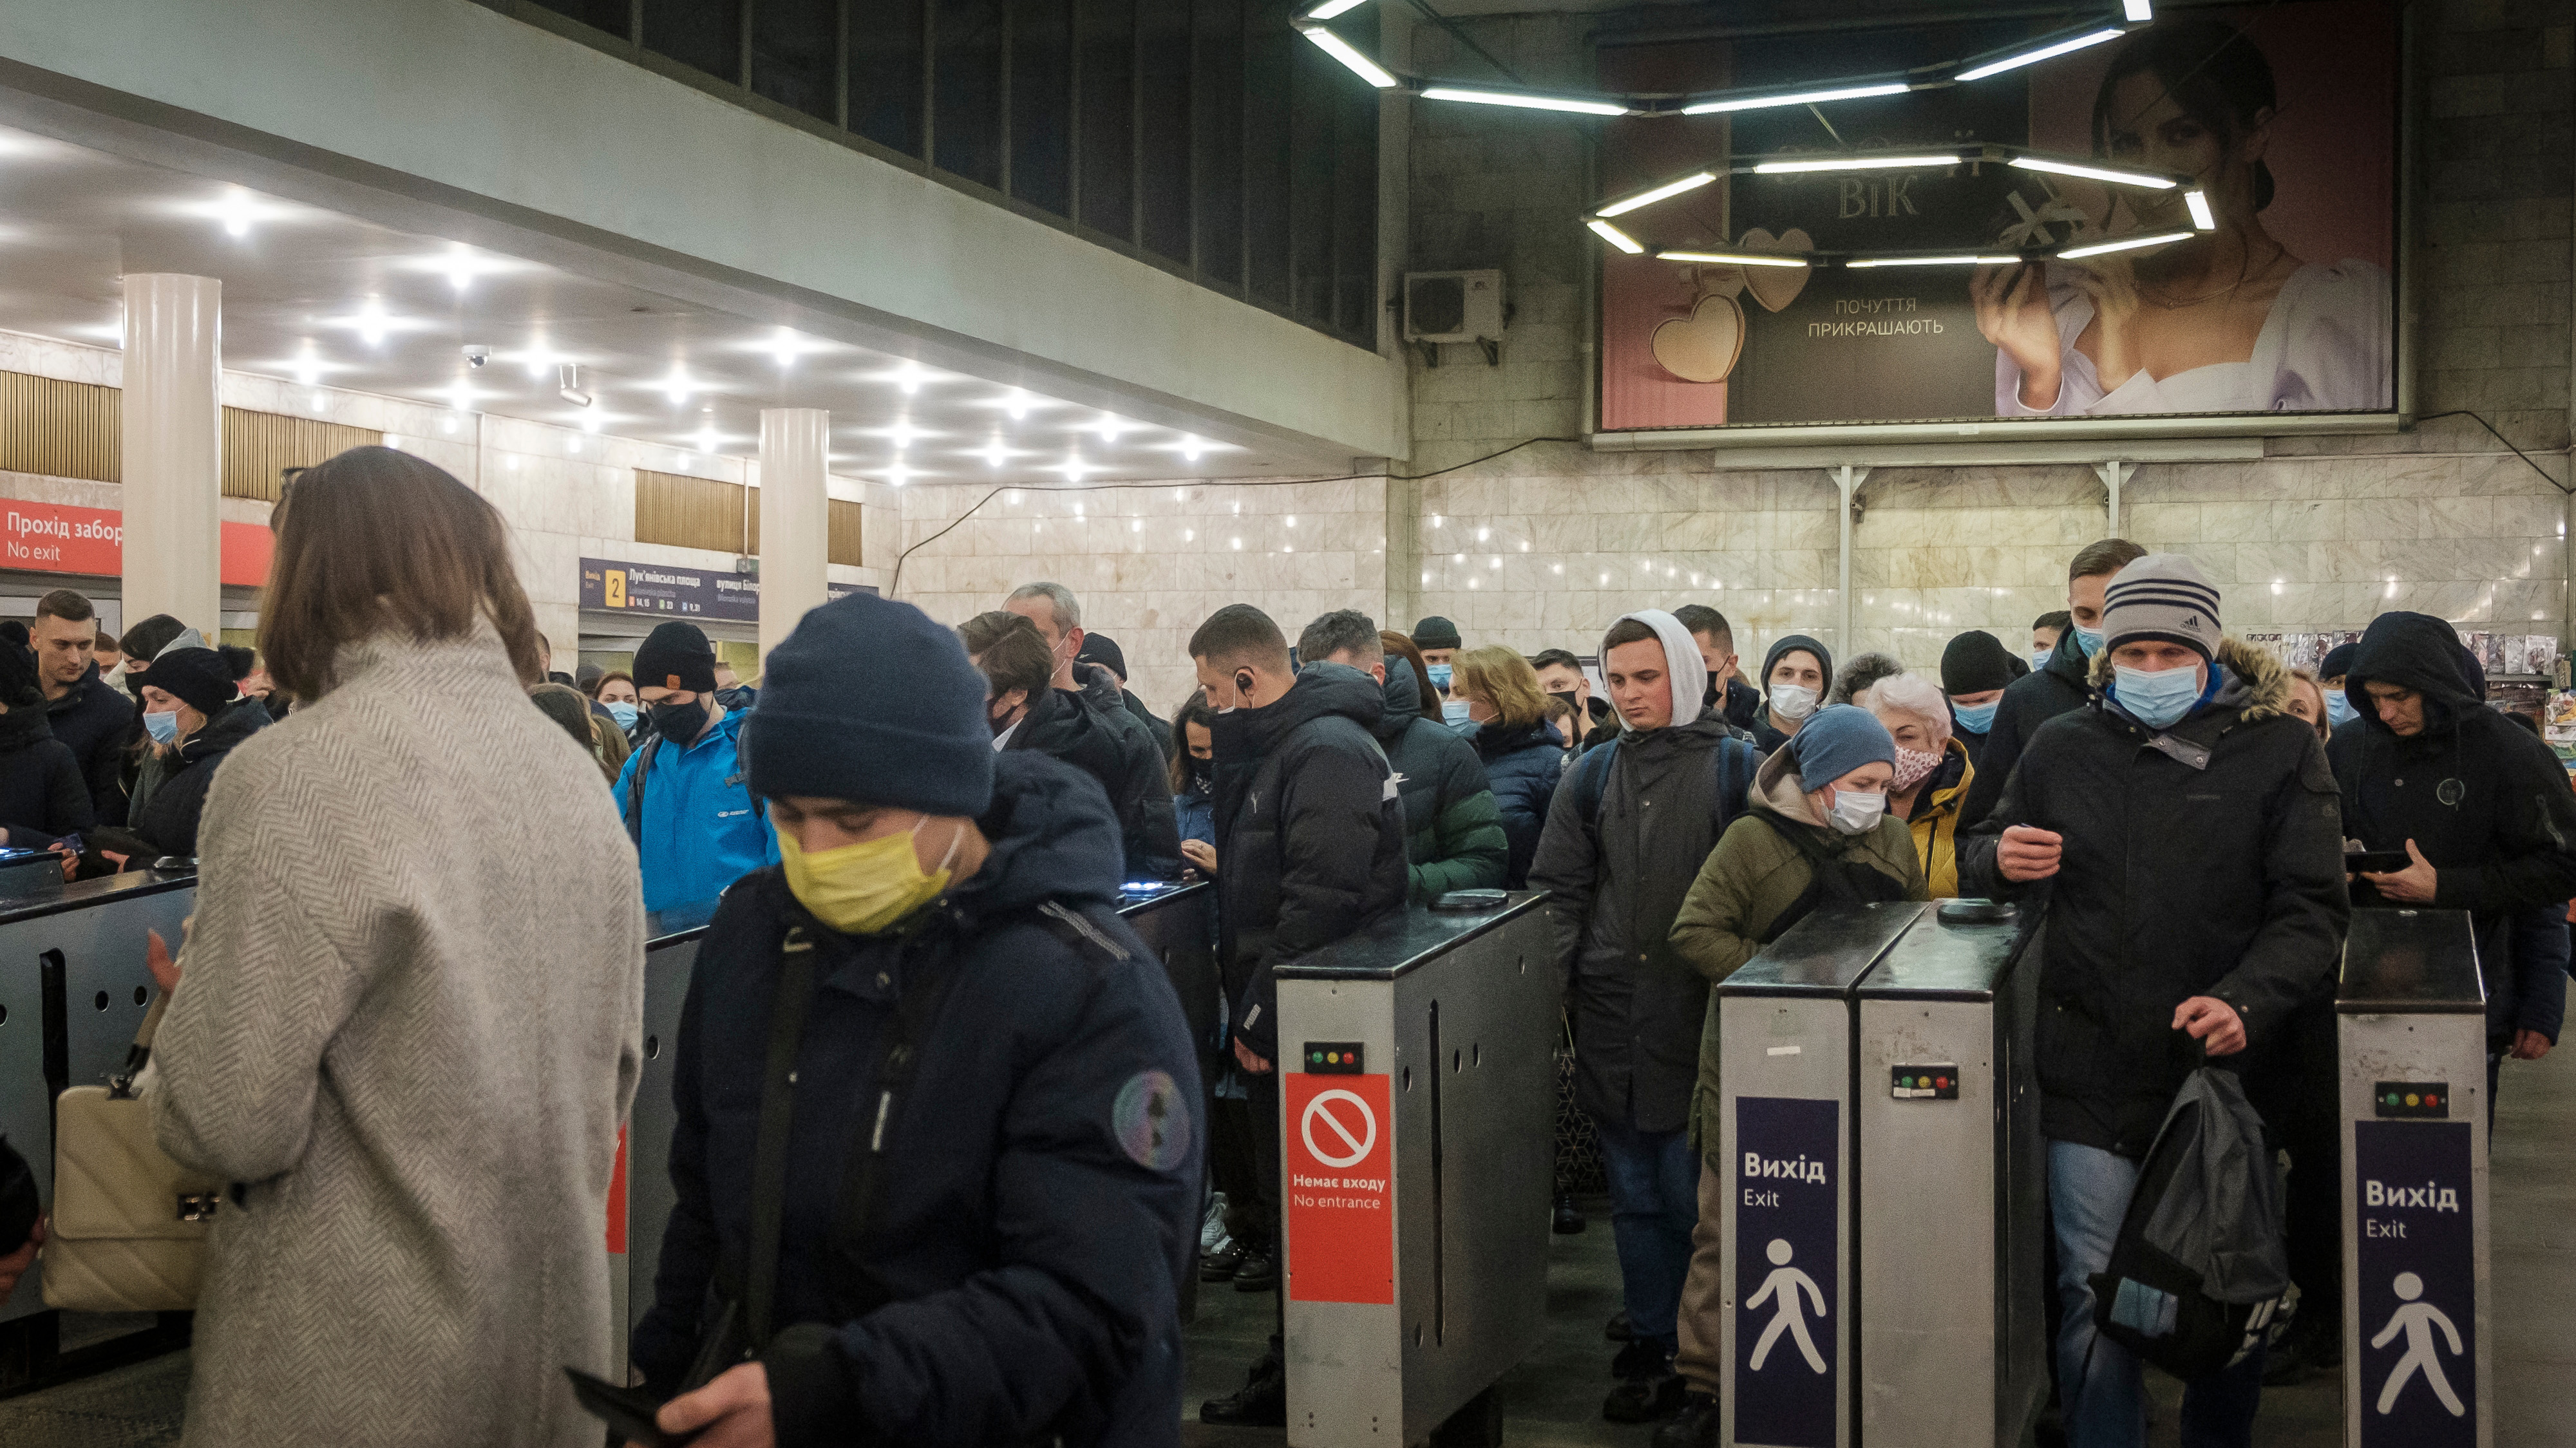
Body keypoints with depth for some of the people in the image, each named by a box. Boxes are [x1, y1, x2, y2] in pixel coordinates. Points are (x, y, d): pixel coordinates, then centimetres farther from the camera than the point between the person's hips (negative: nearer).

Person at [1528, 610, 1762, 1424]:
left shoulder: (1737, 768, 1)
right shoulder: (1592, 777, 12)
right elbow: (1558, 893, 11)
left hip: (1702, 1018, -3)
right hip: (1612, 1019, 4)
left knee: (1693, 1191, -3)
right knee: (1635, 1194, 8)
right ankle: (1652, 1349, 17)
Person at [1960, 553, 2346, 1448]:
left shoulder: (2278, 750, 0)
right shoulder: (2062, 749, 7)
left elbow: (2312, 907, -5)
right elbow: (1975, 867, 18)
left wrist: (2248, 1002, -23)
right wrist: (1999, 860, -7)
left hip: (2226, 1064, -1)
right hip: (2092, 1067, 1)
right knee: (2096, 1299, -1)